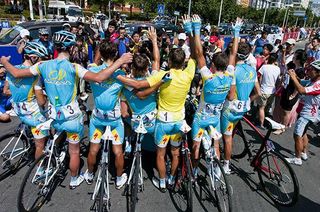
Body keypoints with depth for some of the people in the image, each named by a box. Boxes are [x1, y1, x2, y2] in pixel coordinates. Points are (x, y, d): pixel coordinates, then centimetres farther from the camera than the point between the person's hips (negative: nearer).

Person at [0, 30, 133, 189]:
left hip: (54, 116, 3)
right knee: (74, 151, 16)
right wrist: (120, 61, -26)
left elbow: (16, 73, 4)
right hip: (72, 117, -3)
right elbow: (99, 78, -31)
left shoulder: (44, 65, -5)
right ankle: (74, 180, 33)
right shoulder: (73, 67, -18)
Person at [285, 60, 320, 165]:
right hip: (304, 112, 10)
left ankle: (297, 159, 6)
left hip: (307, 114, -10)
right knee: (303, 133, 22)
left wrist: (293, 77, -30)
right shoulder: (310, 81, 5)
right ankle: (304, 154, 39)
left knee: (297, 136, -6)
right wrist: (295, 76, -5)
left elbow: (302, 90, -37)